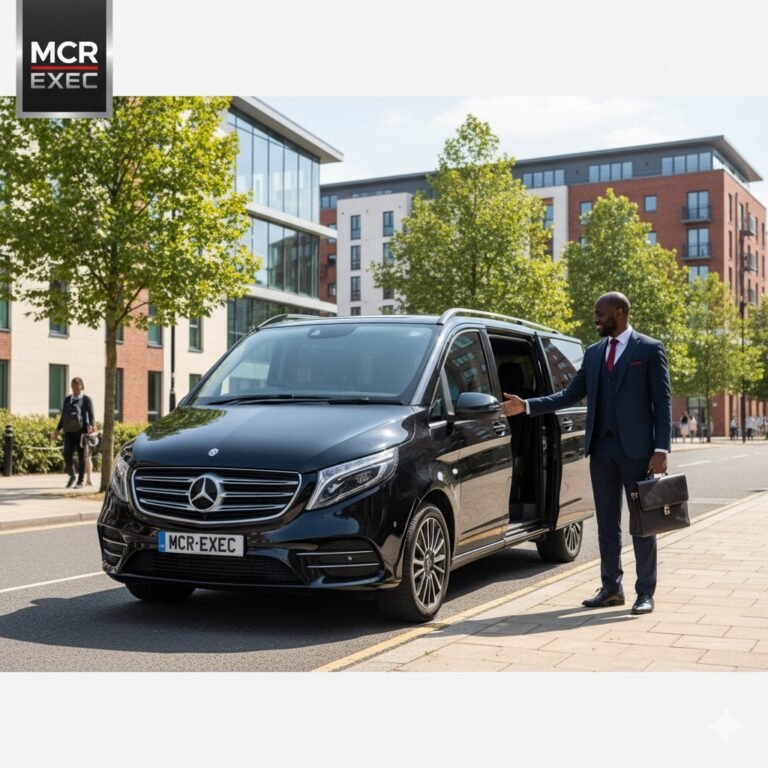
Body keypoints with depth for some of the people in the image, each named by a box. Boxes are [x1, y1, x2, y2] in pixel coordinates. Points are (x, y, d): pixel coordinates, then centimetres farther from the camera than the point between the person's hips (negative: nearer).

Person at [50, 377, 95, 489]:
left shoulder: (86, 399, 4)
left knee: (81, 456, 1)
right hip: (69, 431, 3)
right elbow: (63, 416, 19)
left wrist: (91, 426, -20)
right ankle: (71, 476, 16)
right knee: (67, 454, -7)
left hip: (81, 431, -3)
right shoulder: (67, 399, 15)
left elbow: (91, 415, -2)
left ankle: (80, 481, 9)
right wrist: (57, 430, 13)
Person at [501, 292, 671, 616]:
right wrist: (526, 406, 4)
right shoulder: (593, 353, 14)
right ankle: (611, 588, 19)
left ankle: (646, 593, 11)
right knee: (607, 523, 9)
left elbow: (662, 403, -5)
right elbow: (570, 395, 13)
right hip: (601, 448, 5)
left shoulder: (650, 349, -1)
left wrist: (661, 450, -13)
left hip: (636, 449, -5)